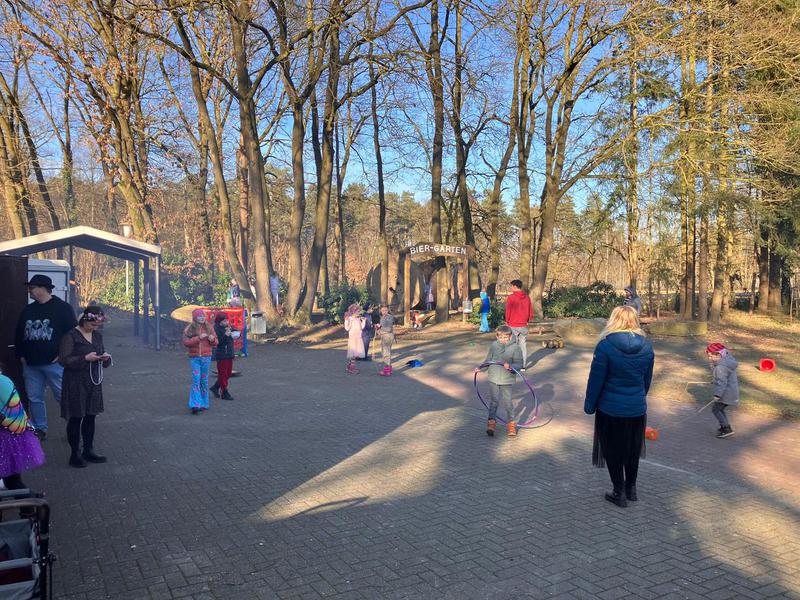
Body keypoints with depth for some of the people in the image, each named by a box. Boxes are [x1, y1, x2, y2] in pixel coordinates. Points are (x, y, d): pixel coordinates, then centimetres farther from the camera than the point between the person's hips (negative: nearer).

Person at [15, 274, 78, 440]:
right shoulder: (28, 310, 12)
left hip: (54, 363, -6)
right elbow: (19, 334, 20)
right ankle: (39, 429, 23)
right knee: (34, 398, 11)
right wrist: (20, 355, 11)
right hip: (30, 364, 6)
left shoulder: (63, 308, -7)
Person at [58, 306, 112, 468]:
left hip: (94, 382, 6)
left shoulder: (98, 336, 10)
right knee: (75, 418, 1)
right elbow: (63, 360, -14)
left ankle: (88, 450, 21)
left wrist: (105, 358, -5)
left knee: (90, 416, 11)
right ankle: (75, 454, 11)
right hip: (76, 383, -6)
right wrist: (85, 358, -22)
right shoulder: (71, 336, -9)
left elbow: (104, 363, 17)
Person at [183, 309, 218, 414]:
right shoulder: (189, 329, 0)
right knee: (196, 379, -10)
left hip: (206, 357, 2)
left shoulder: (209, 328, 7)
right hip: (194, 357, -2)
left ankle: (204, 404, 17)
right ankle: (195, 405, -12)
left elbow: (215, 343, 12)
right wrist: (198, 338, -19)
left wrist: (212, 339, -11)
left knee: (204, 380, 8)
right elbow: (186, 342, -10)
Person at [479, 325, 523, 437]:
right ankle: (491, 422, 19)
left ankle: (511, 423, 17)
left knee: (507, 402, 1)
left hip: (507, 380, -3)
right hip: (493, 378, 3)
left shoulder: (515, 348, -9)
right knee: (493, 400, 8)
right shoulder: (494, 345, 2)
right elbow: (488, 359, 16)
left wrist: (510, 366, -28)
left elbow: (519, 364, -11)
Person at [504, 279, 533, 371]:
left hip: (513, 326, -4)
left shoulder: (511, 297, -12)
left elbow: (508, 311, -10)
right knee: (523, 346, 10)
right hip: (523, 326, 4)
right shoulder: (526, 297, 2)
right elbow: (530, 312, 6)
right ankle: (523, 366, 13)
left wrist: (507, 321, 5)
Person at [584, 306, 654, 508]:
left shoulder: (605, 345, -17)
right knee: (633, 449, 21)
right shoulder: (646, 346, -3)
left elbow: (596, 379, -13)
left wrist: (589, 405, -2)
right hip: (637, 408, 4)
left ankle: (619, 493, 18)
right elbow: (647, 379, 8)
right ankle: (631, 489, 34)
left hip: (610, 409, -4)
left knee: (613, 451, 11)